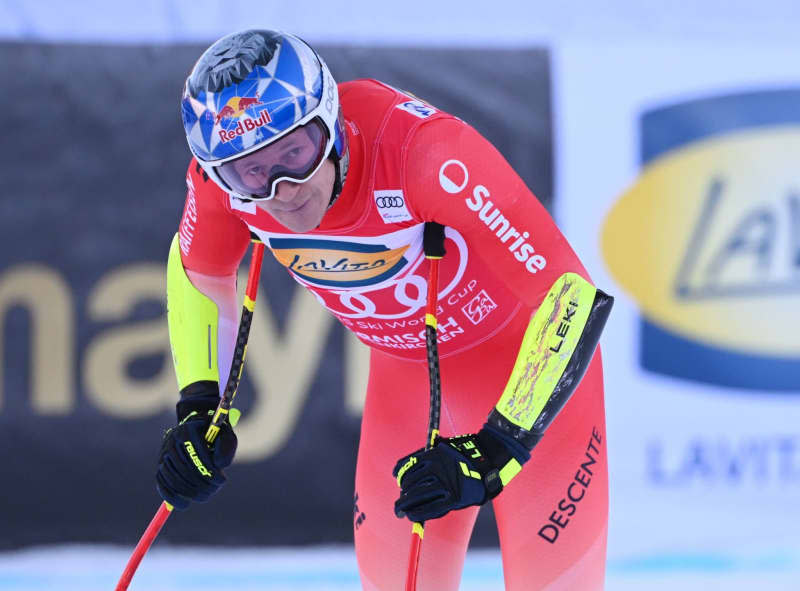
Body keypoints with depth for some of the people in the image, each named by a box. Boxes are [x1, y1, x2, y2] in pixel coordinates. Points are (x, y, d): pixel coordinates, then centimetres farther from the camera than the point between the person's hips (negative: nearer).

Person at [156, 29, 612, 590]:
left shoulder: (425, 151, -38)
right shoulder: (222, 175, -22)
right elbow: (199, 276, 3)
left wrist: (493, 455, -41)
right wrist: (197, 408, -9)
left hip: (525, 349, -5)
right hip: (405, 364, 5)